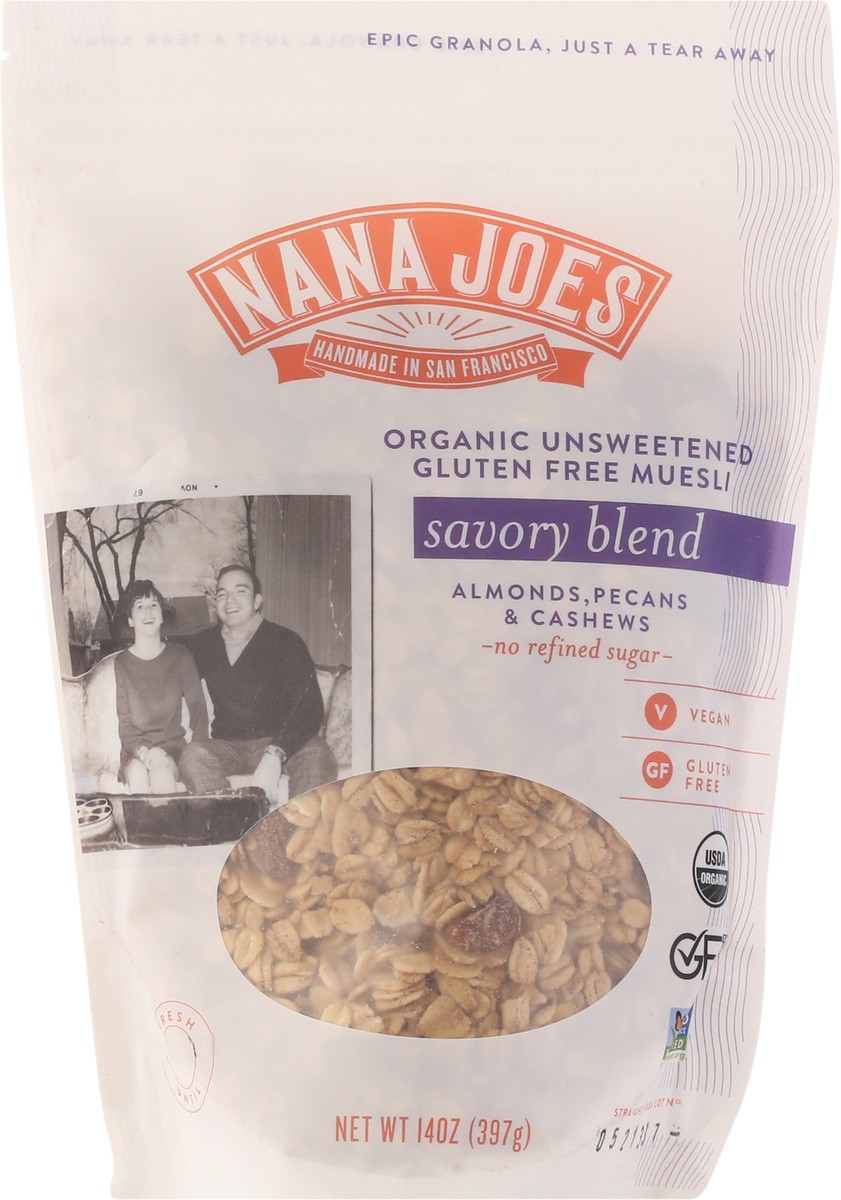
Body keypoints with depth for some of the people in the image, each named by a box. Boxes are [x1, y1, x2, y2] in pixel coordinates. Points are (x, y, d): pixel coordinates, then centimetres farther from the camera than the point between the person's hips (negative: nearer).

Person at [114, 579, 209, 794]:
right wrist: (143, 752, -23)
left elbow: (198, 709, 2)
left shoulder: (180, 657, 3)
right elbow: (125, 724, -2)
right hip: (135, 750, 0)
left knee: (161, 770, -33)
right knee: (138, 774, -34)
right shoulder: (121, 663, 1)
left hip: (172, 746, 0)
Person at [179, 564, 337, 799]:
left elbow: (309, 708, -15)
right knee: (193, 755, -30)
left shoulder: (285, 642, -4)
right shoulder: (204, 645, 10)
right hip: (226, 747, 3)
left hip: (277, 743, -3)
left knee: (316, 754, -34)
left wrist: (274, 755, -31)